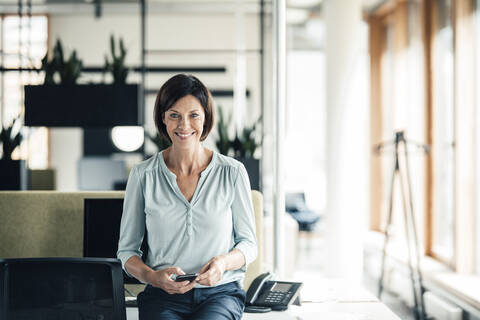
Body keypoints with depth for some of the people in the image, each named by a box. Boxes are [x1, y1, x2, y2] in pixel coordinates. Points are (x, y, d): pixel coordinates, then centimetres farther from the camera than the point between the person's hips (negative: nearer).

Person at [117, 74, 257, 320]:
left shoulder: (232, 172, 5)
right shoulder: (143, 175, 5)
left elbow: (248, 242, 11)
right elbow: (126, 249, 9)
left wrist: (223, 262, -12)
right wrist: (153, 277, -13)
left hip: (221, 292, 0)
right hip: (163, 296, 0)